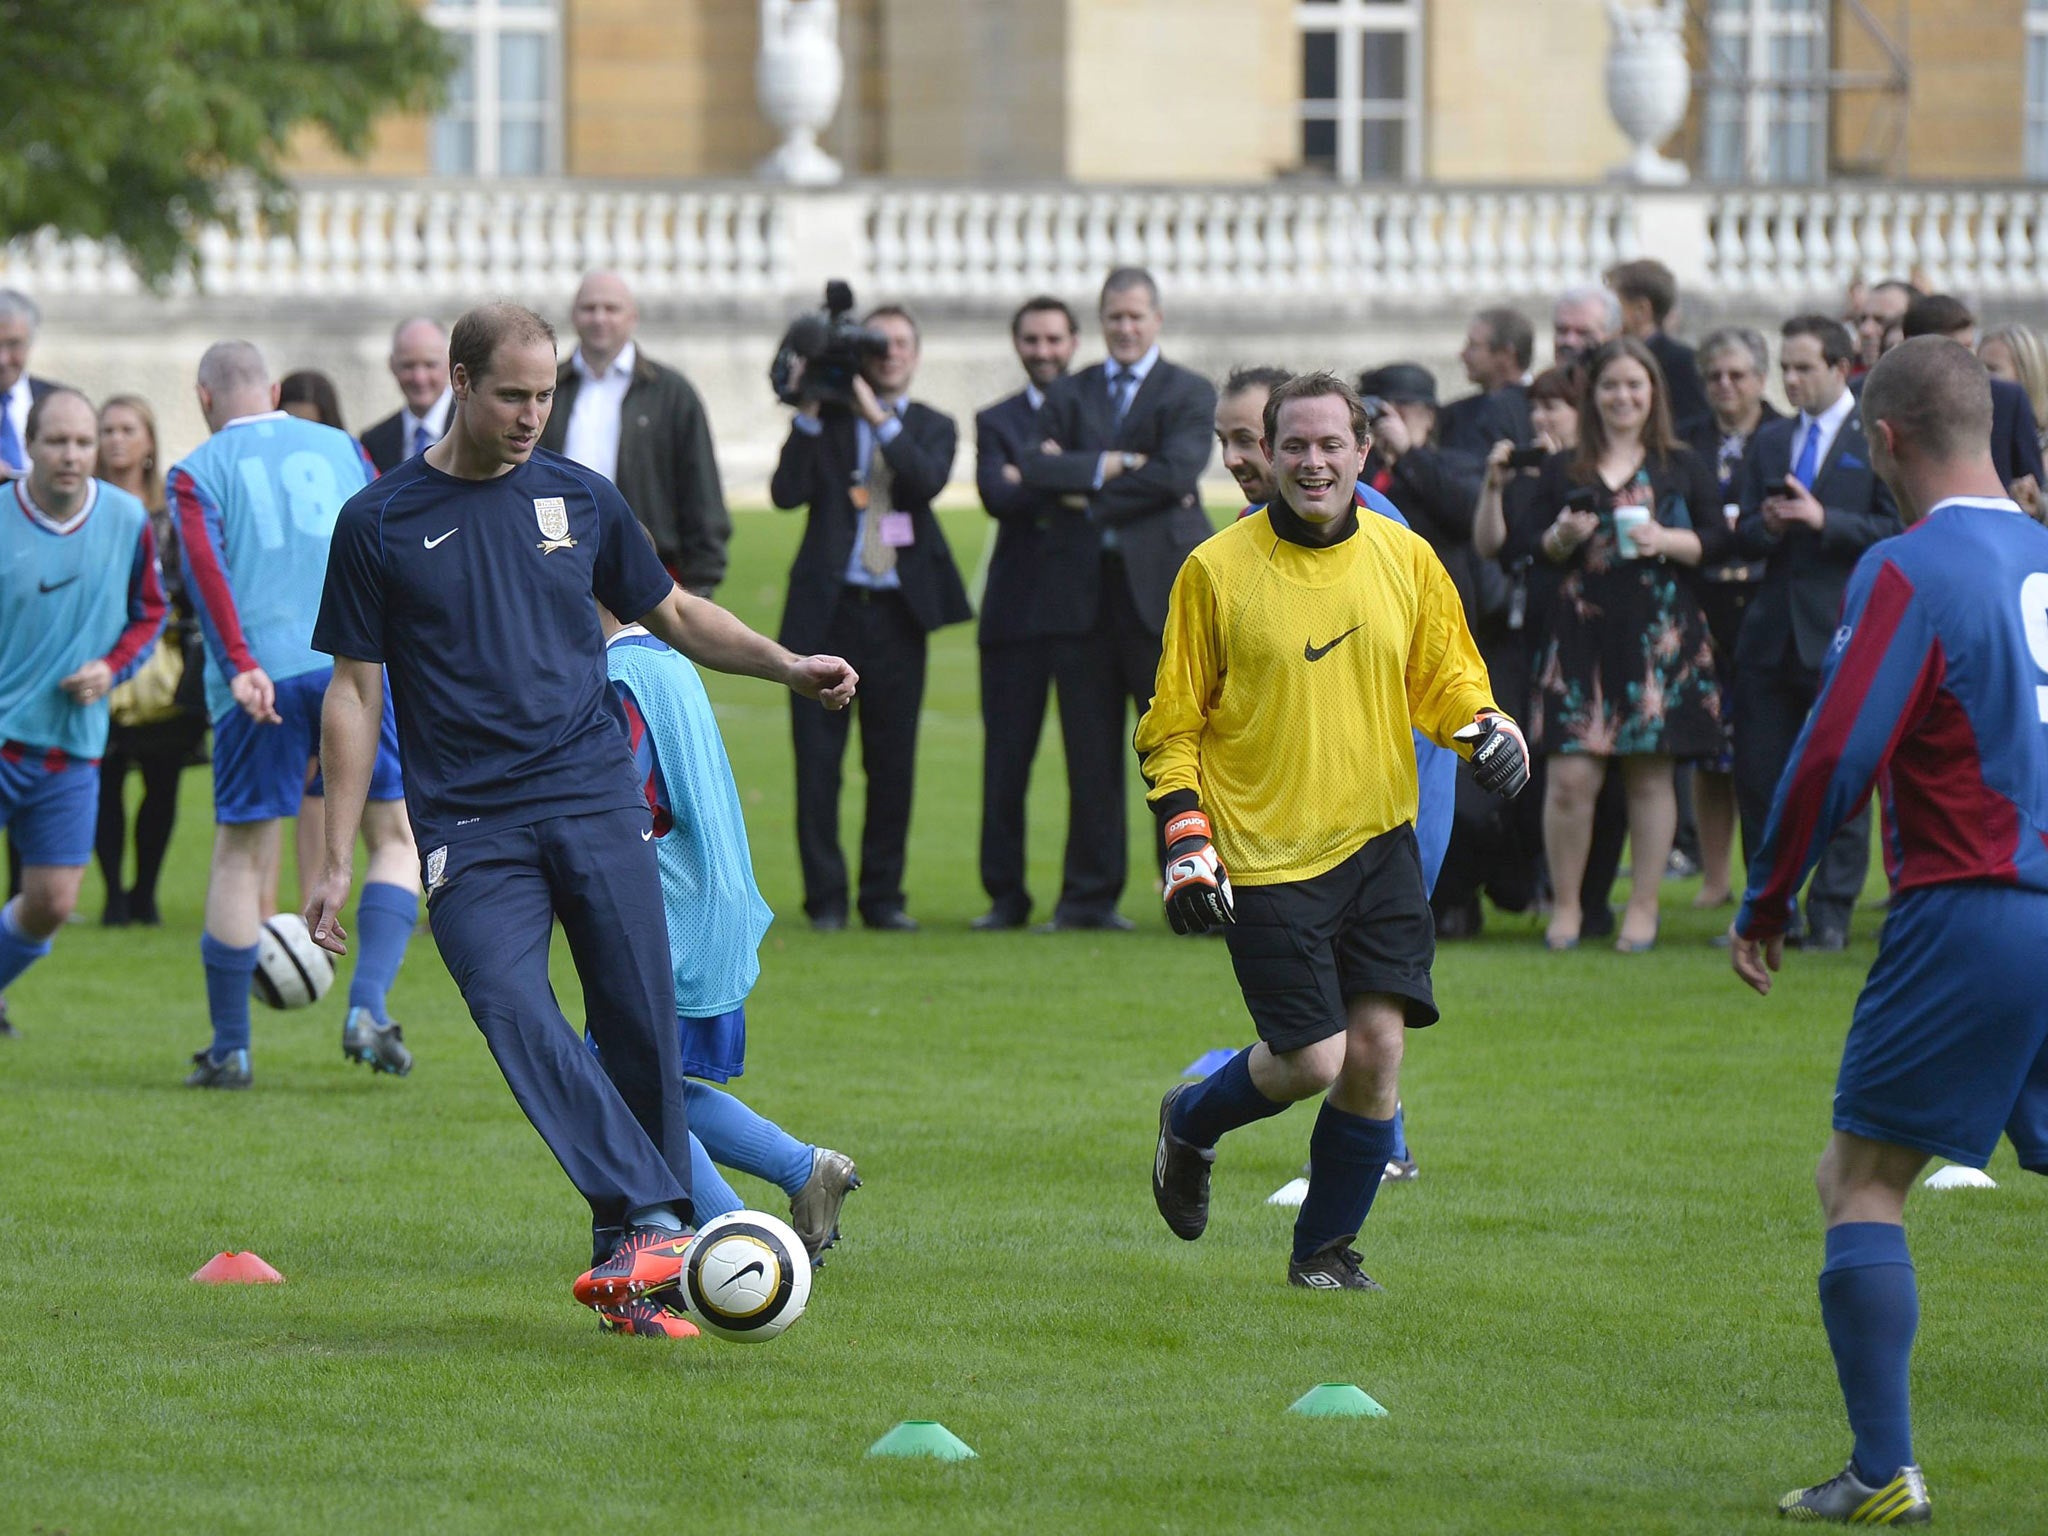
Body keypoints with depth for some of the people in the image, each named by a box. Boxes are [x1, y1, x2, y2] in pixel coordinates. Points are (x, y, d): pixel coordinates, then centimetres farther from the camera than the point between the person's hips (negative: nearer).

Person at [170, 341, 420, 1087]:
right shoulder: (341, 448, 17)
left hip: (261, 679, -1)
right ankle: (367, 1009, -7)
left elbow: (205, 563, -7)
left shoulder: (198, 471, 10)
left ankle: (230, 1048, 11)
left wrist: (240, 666, -17)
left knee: (241, 856, 8)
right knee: (396, 839, 11)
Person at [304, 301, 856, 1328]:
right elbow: (354, 692, 6)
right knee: (513, 1011, -24)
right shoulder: (381, 524, 4)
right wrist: (336, 865, 3)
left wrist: (788, 667, 9)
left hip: (597, 798, 3)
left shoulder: (580, 500, 12)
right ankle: (654, 1222, -30)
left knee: (641, 1026, -7)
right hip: (470, 826, -3)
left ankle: (631, 1250, 3)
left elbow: (674, 615, 25)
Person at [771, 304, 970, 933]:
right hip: (827, 605, -1)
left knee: (892, 759, 2)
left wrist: (876, 415, -14)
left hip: (898, 612, 1)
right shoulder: (824, 421, 8)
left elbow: (927, 481, -10)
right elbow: (787, 492, -6)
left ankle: (883, 896, 10)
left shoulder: (932, 428, 12)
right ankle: (825, 897, 3)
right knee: (818, 757, -3)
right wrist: (809, 414, -11)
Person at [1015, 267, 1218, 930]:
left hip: (1160, 584, -3)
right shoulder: (1069, 395, 15)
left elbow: (1175, 472, -11)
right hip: (1088, 590, 3)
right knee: (1091, 746, 3)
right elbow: (1034, 470, -1)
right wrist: (1106, 467, -14)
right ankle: (1092, 893, 7)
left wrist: (1087, 495, -8)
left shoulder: (1191, 395, 5)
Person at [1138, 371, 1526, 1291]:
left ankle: (1327, 1248, 15)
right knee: (1312, 1060, -9)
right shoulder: (1216, 571, -4)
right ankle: (1190, 1124, 24)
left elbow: (1445, 679, 16)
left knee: (1376, 1051, -5)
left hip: (1379, 838, 3)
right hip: (1265, 855, -3)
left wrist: (1488, 727, -6)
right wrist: (1186, 837, -8)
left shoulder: (1405, 559, 5)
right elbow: (1174, 723, 1)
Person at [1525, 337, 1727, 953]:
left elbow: (1717, 540, 4)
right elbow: (1529, 551, 11)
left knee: (1650, 776, 2)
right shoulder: (1562, 471, 11)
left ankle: (1643, 908, 10)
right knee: (1571, 776, -7)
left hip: (1659, 635, 0)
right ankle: (1565, 904, 6)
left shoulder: (1682, 468, 9)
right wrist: (1559, 540, -10)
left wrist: (1666, 541, -12)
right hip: (1582, 632, 1)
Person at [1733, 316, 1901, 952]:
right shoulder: (1770, 440, 15)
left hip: (1844, 632, -5)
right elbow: (1744, 535, 14)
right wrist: (1765, 526, -8)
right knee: (1758, 777, 4)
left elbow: (1897, 530, -8)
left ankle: (1831, 914, 4)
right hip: (1772, 631, 5)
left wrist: (1824, 520, -18)